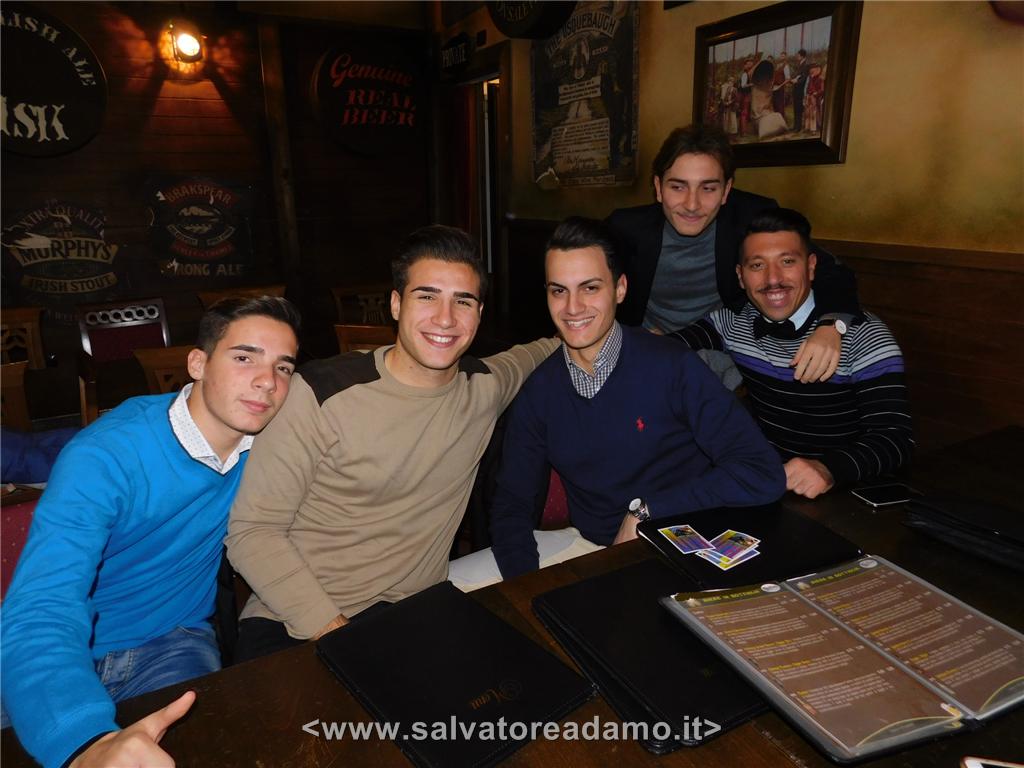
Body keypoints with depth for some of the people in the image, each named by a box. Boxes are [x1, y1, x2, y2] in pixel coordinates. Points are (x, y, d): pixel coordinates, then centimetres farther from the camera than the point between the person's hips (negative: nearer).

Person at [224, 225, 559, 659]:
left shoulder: (484, 386, 2)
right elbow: (251, 531, -11)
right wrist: (330, 628, -18)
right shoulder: (320, 393, -12)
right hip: (295, 621, -3)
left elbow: (532, 354, 28)